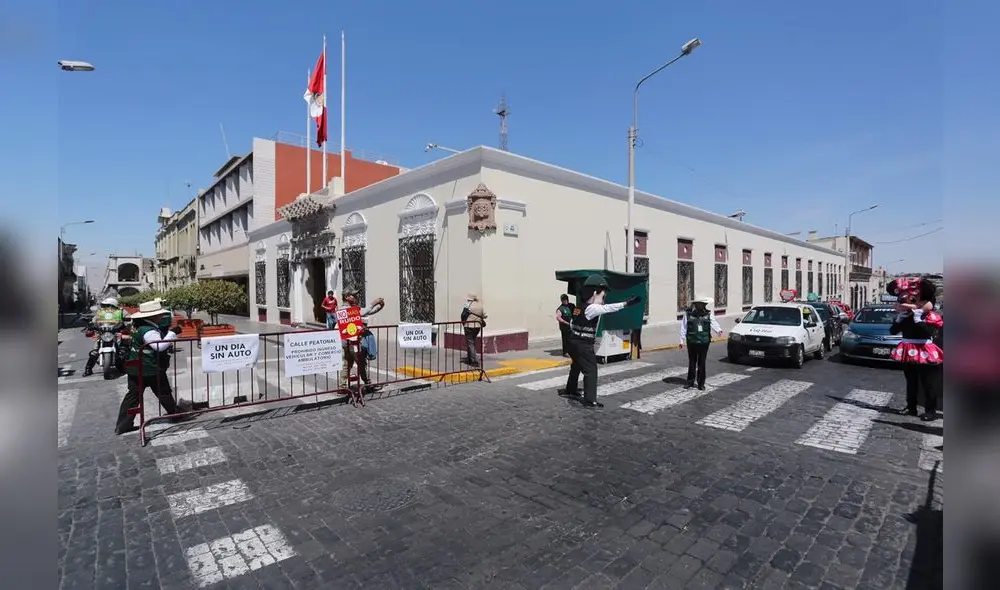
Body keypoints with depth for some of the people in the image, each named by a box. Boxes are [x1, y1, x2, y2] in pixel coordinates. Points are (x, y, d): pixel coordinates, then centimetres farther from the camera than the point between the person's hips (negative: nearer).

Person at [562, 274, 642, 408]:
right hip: (584, 345, -10)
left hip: (575, 341, 10)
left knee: (576, 366, 27)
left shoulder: (580, 307, 9)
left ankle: (570, 390, 45)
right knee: (591, 371, -5)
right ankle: (590, 400, -6)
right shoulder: (592, 308, -19)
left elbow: (572, 324, 16)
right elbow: (607, 308, -34)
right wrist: (626, 303, -40)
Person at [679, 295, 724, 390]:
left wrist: (718, 330, -31)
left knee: (702, 363, 5)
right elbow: (683, 328, 2)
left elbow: (713, 323, -10)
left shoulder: (708, 314, 5)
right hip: (692, 342, -1)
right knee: (692, 362, 9)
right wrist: (682, 340, 1)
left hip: (704, 342, 1)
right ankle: (690, 382, 23)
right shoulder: (688, 314, -1)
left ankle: (701, 383, 16)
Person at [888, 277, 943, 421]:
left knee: (928, 384, 2)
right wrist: (900, 317, -11)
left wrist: (917, 318, -25)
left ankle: (931, 411, 11)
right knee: (911, 382, 14)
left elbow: (927, 333, -26)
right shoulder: (904, 315, 4)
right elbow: (892, 331, -1)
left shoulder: (929, 315, -11)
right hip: (908, 353, 6)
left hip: (925, 354, -5)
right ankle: (911, 407, 24)